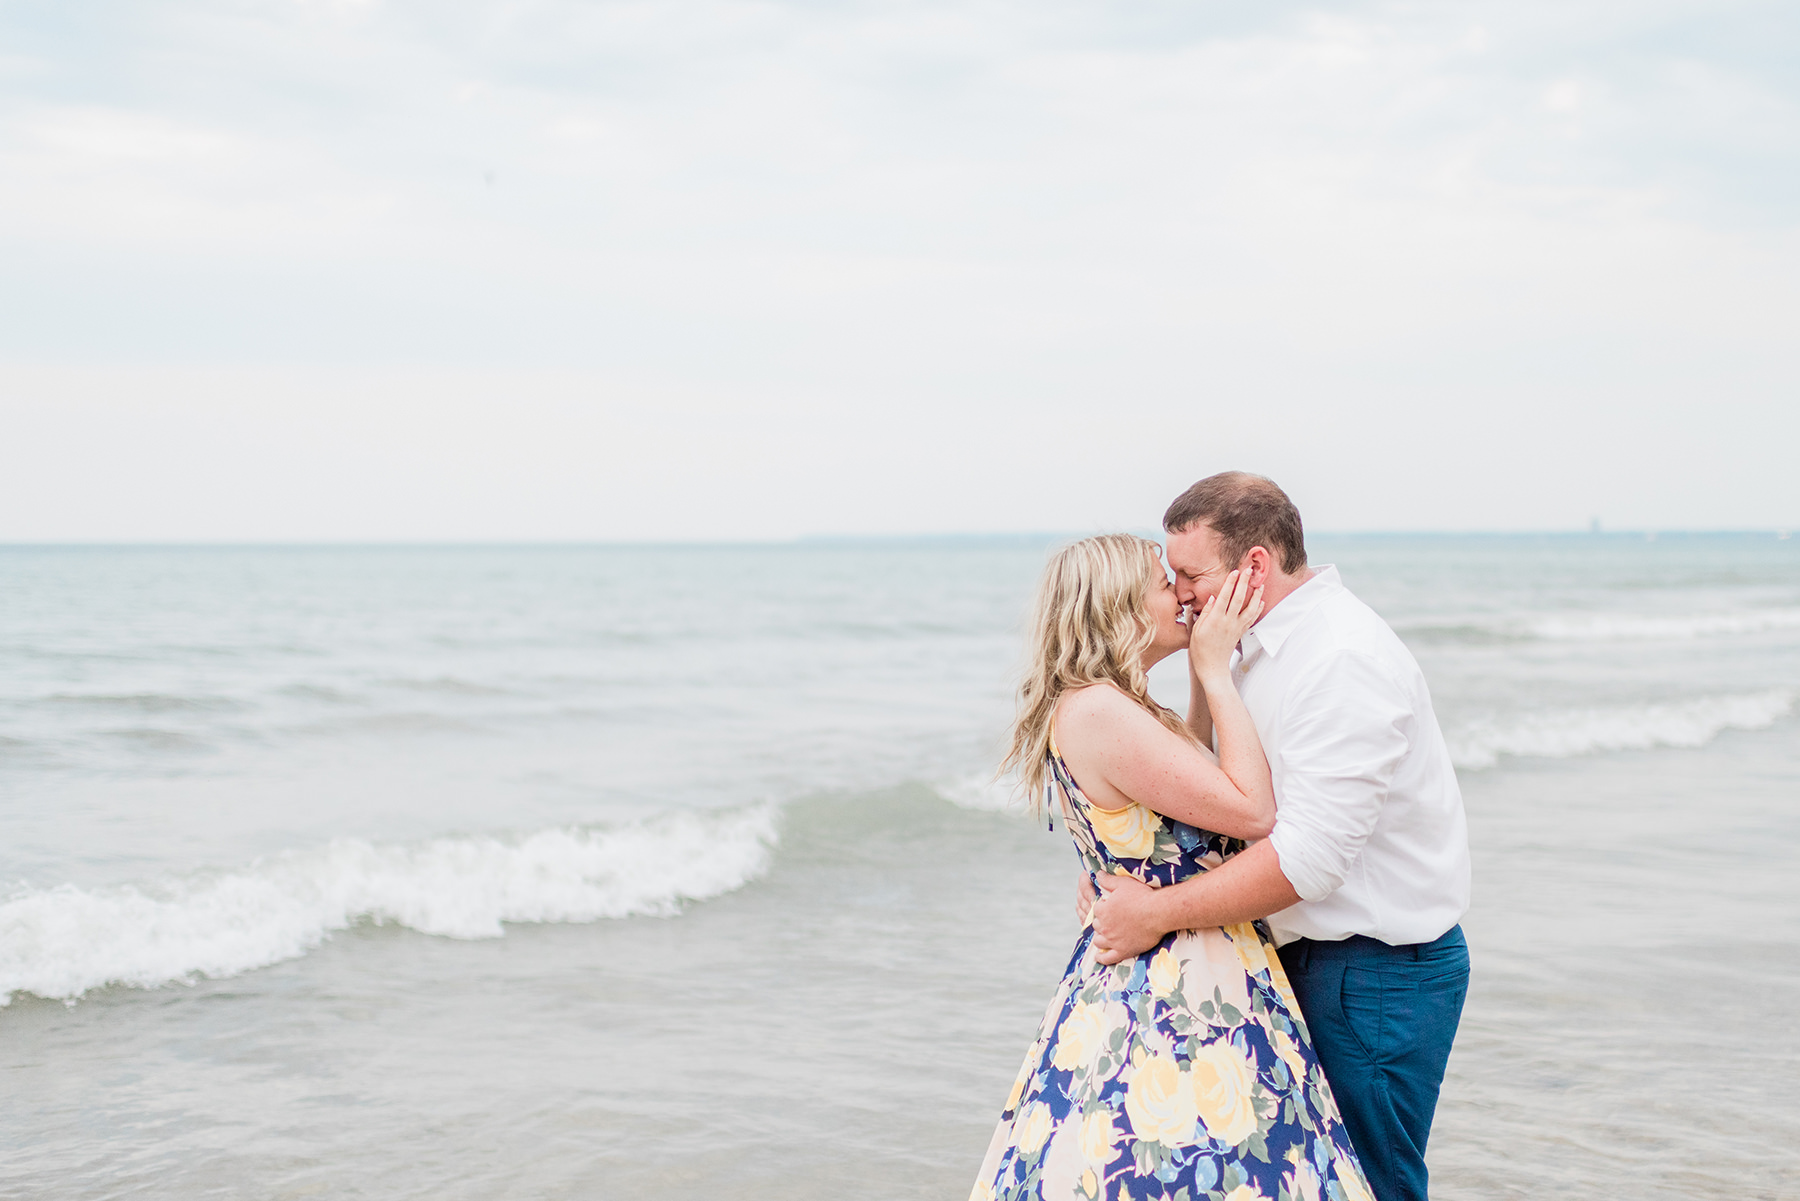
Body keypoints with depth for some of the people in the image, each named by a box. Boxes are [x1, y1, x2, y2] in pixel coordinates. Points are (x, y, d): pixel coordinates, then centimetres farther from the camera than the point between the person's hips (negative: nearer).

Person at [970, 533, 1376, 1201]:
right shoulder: (1096, 712, -20)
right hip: (1174, 992, -10)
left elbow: (1196, 776, 29)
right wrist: (1215, 669, -12)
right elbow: (1252, 811, -18)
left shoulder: (1105, 709, 12)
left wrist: (1205, 673, 20)